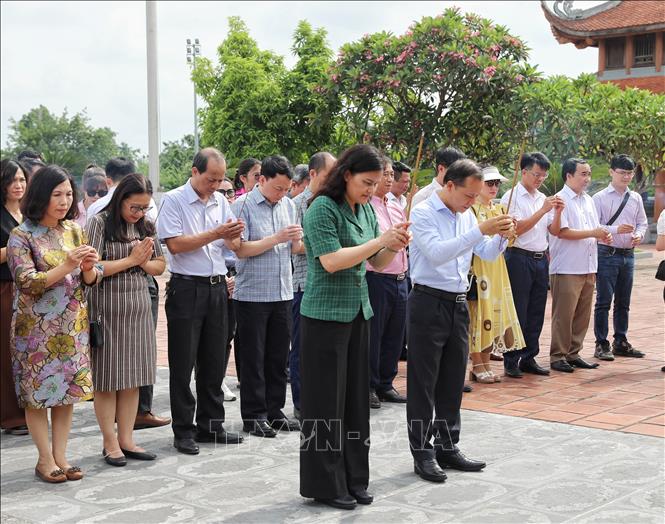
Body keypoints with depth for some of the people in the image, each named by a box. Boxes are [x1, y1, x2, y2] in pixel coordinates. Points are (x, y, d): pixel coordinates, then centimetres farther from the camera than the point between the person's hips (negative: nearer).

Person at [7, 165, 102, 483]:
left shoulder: (73, 230, 6)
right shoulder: (21, 236, -9)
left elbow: (91, 281, 9)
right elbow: (27, 282, -17)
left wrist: (89, 268, -14)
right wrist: (66, 267, -25)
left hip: (73, 326, 5)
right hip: (36, 328, -5)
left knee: (69, 390, 7)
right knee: (38, 392, 1)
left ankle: (60, 455, 16)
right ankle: (45, 459, 12)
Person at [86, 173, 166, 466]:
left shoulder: (146, 226, 9)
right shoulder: (100, 223, -8)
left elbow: (160, 265, 14)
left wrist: (145, 262, -8)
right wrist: (130, 259, -10)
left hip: (138, 308, 5)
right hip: (107, 308, -5)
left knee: (133, 378, 7)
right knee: (107, 378, 1)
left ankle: (126, 439, 15)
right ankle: (110, 443, 10)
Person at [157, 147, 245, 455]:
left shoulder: (221, 202, 11)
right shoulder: (174, 200, -5)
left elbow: (234, 246, 12)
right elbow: (174, 244, -15)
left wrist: (233, 237, -12)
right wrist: (216, 234, -16)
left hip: (217, 287, 6)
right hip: (186, 288, -6)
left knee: (213, 361, 11)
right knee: (183, 363, 0)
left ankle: (210, 425, 22)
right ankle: (183, 432, 8)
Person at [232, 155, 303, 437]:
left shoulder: (288, 205, 10)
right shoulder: (244, 206, -8)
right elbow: (241, 249, -14)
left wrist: (297, 240, -8)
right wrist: (277, 239, -18)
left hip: (283, 292, 5)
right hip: (252, 294, -5)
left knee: (279, 355, 10)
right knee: (253, 358, 2)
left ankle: (274, 410, 21)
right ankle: (253, 416, 11)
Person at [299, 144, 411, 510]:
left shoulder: (366, 209, 10)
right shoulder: (322, 208, -12)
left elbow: (377, 263, 15)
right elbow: (332, 261, -21)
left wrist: (394, 246, -5)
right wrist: (380, 241, -19)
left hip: (358, 314, 7)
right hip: (325, 315, -7)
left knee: (356, 398, 11)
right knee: (326, 401, 1)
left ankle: (353, 479, 21)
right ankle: (325, 484, 11)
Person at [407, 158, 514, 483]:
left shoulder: (466, 216, 11)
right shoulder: (423, 213, -11)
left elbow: (487, 254, 15)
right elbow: (437, 253, -25)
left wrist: (501, 236, -7)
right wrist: (480, 231, -29)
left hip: (458, 304, 7)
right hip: (429, 302, -7)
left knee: (453, 382, 13)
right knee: (423, 384, 0)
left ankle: (448, 448, 23)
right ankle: (422, 453, 7)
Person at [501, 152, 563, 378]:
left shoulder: (542, 198, 15)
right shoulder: (512, 197, -5)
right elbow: (517, 229, -16)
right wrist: (543, 210, -17)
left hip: (541, 259, 7)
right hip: (520, 258, -7)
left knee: (536, 314, 10)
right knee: (517, 313, -3)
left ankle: (529, 358, 19)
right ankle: (511, 361, 4)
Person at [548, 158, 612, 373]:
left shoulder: (588, 201, 17)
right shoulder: (560, 200, -9)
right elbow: (561, 232, -17)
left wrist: (603, 236, 1)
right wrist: (593, 233, -17)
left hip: (588, 268, 8)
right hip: (567, 269, -8)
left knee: (582, 315, 11)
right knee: (563, 315, -3)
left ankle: (573, 354, 19)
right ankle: (557, 357, 4)